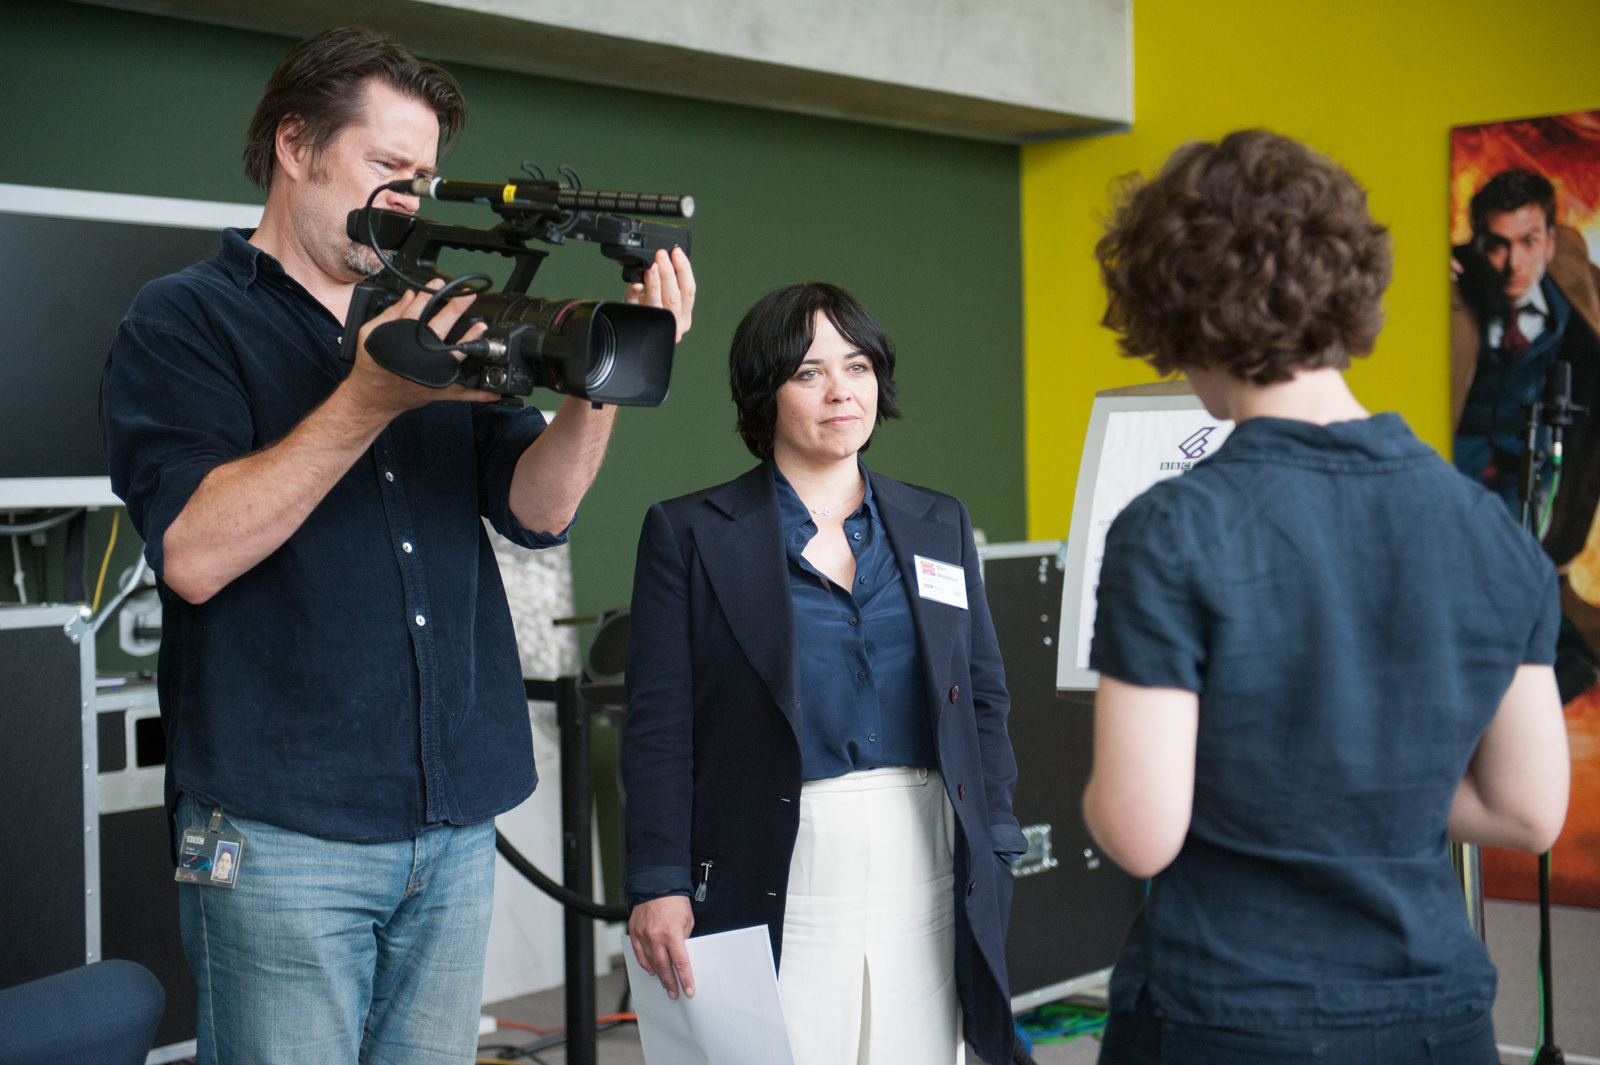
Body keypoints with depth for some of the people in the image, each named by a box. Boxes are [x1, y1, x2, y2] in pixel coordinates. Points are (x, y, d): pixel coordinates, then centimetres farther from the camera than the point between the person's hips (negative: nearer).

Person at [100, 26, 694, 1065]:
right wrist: (369, 399, -21)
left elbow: (538, 507, 5)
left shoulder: (433, 326, 14)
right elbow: (191, 552, -15)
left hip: (457, 826, 5)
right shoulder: (187, 319, -1)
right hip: (284, 830, -5)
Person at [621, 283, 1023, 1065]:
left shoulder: (939, 526, 13)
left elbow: (985, 700, 13)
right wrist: (658, 886, -10)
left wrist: (994, 855, 6)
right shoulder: (688, 534, 2)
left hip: (926, 882, 3)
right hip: (777, 886, -3)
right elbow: (658, 727, -3)